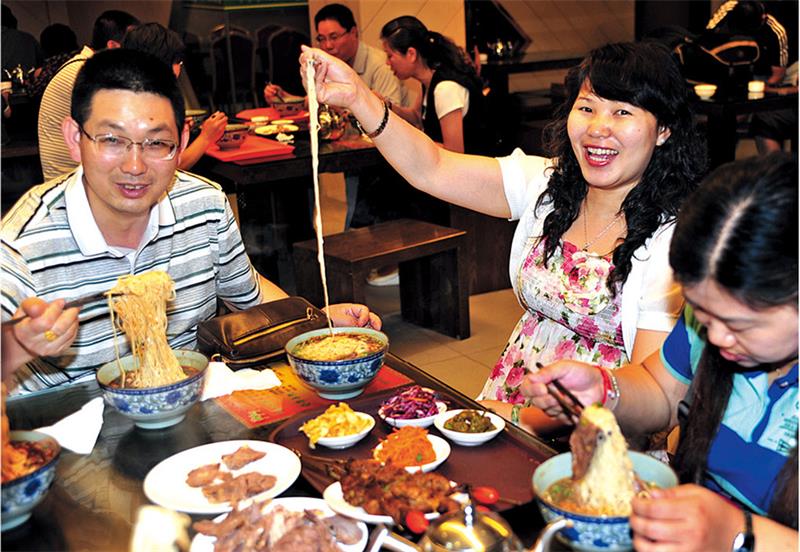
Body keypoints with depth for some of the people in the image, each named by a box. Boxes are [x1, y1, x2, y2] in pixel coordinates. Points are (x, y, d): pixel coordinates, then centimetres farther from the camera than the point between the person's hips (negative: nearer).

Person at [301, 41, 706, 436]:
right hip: (505, 401, 6)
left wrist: (521, 418, -20)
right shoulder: (545, 184, 1)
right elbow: (430, 170, -6)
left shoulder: (671, 240, -14)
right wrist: (357, 97, -19)